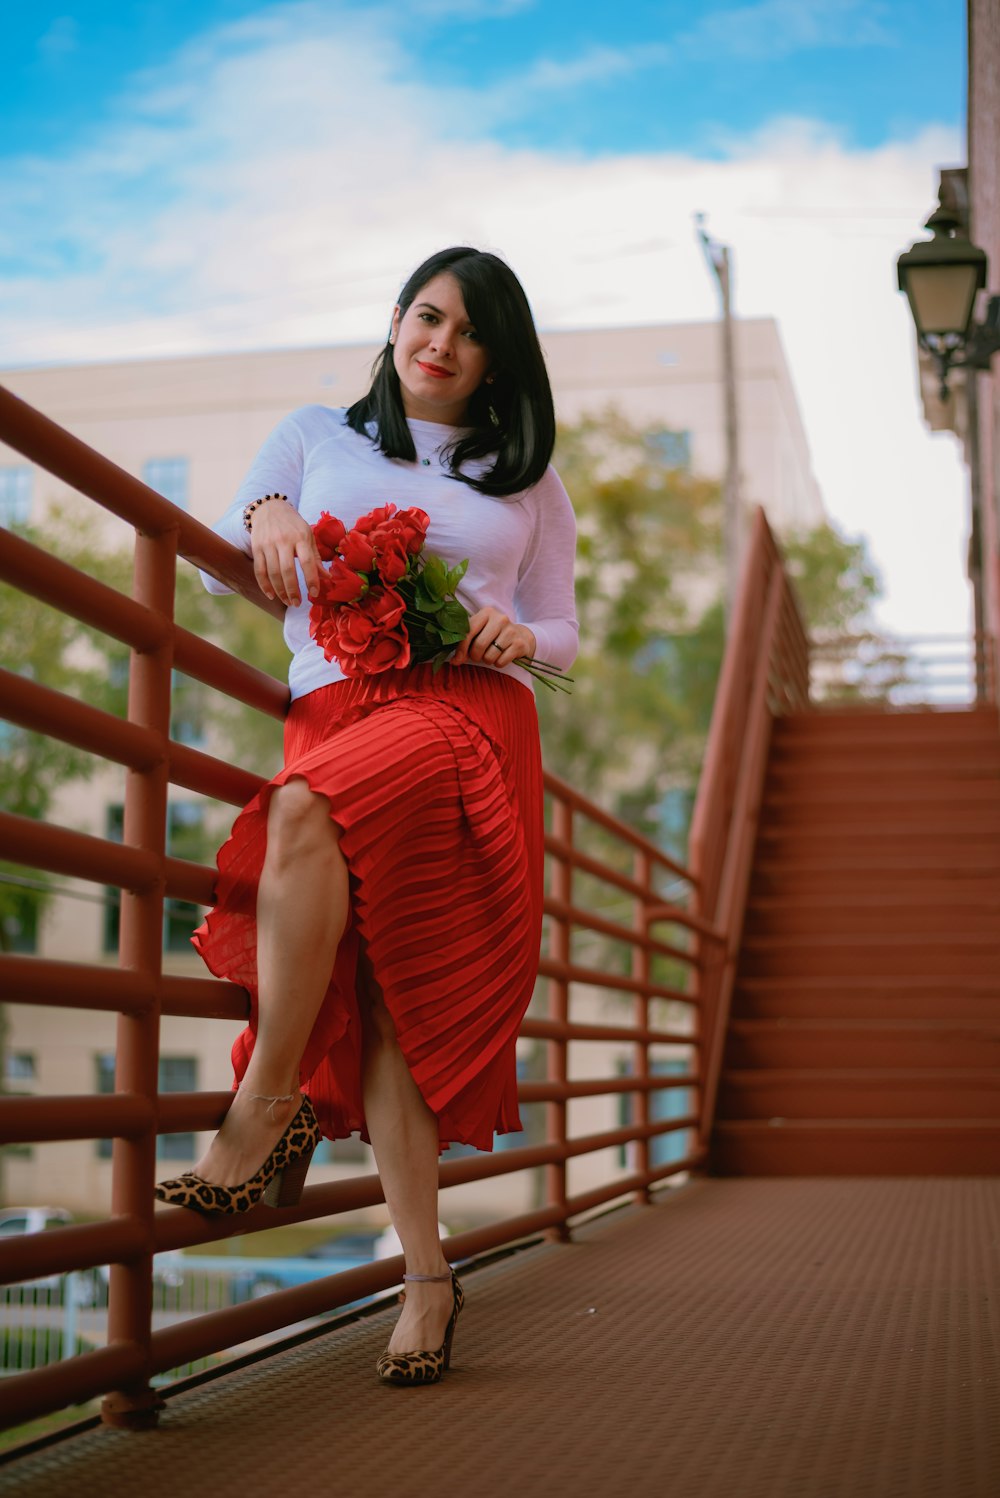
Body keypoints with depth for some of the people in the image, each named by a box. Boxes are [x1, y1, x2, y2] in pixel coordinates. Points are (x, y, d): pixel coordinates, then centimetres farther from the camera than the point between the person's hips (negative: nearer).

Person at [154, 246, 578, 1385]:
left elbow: (561, 630, 22)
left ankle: (270, 1102, -24)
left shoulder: (529, 481, 22)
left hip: (468, 717, -2)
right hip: (333, 711, 2)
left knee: (305, 808, -34)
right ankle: (425, 1272, -11)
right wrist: (265, 516, 2)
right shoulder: (314, 437, 23)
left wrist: (517, 633, -2)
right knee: (379, 991, -14)